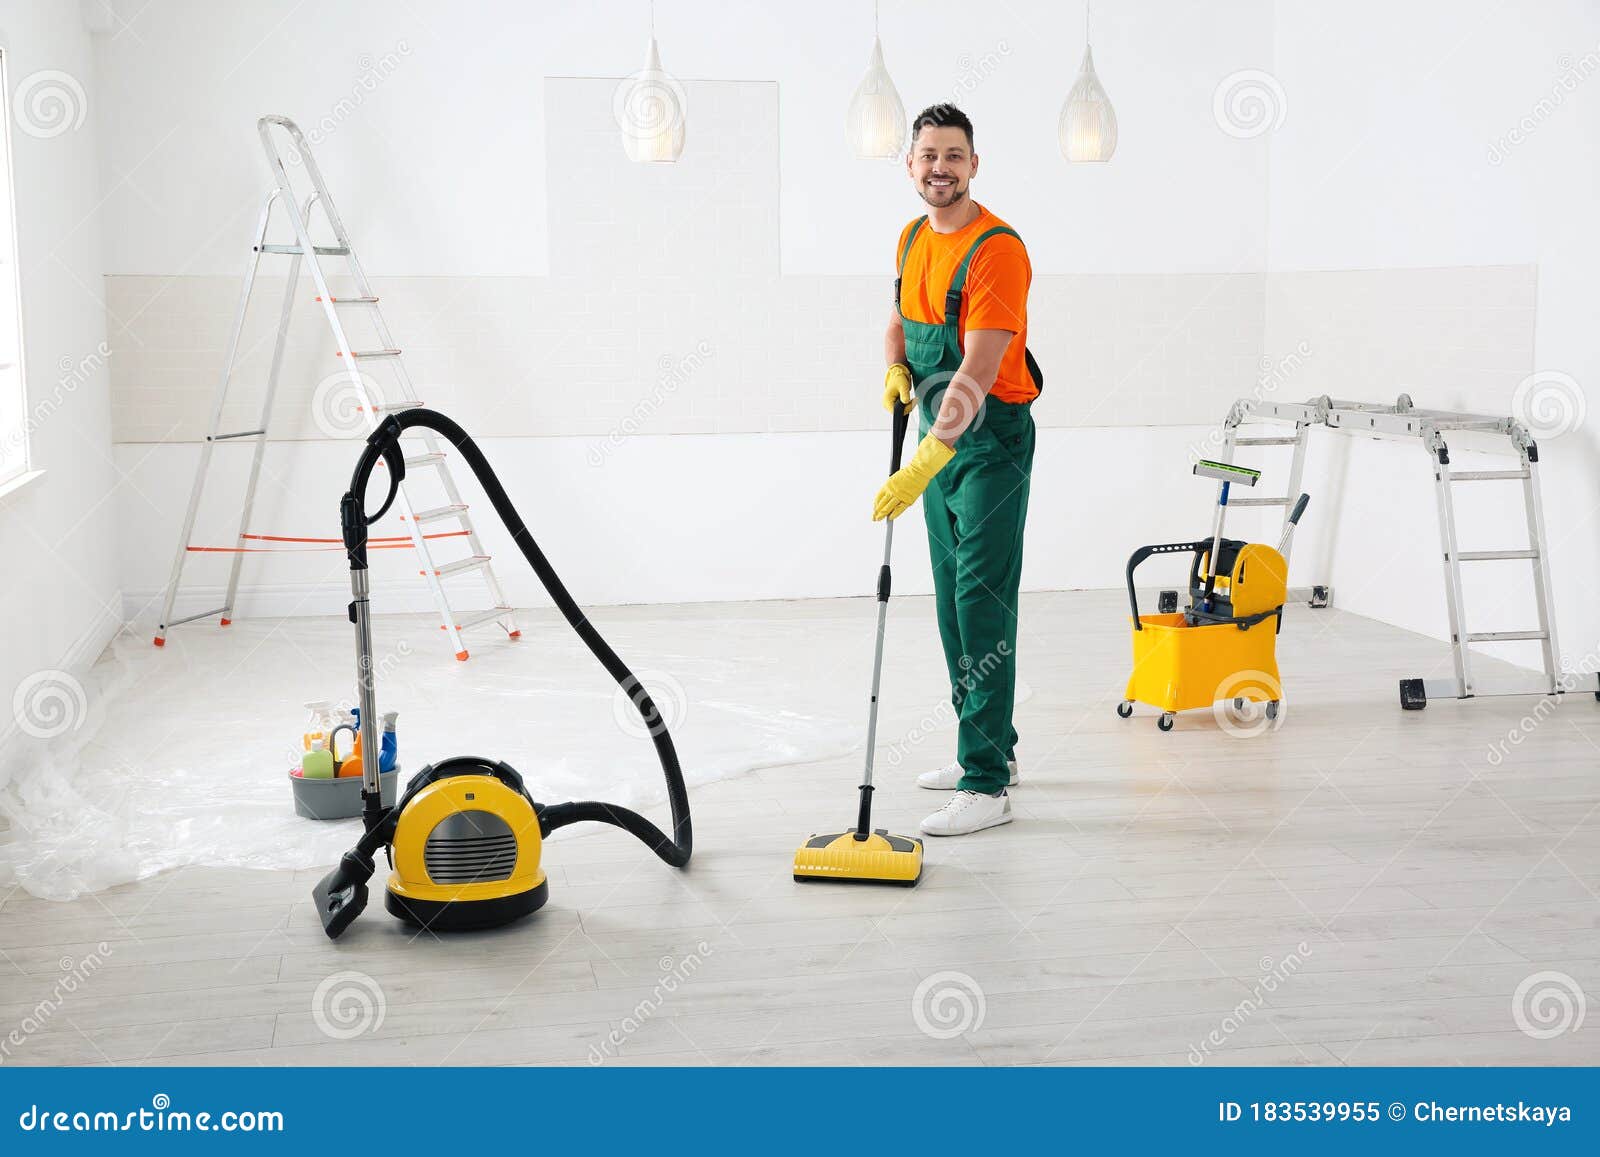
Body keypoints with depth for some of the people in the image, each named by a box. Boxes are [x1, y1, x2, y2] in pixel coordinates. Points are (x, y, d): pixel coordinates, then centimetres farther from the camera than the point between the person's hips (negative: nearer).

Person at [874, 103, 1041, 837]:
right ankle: (992, 748, 27)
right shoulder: (912, 241, 8)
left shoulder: (997, 250, -20)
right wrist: (896, 372, -1)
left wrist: (923, 463, -37)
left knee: (982, 603, -12)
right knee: (953, 602, 14)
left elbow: (978, 372, -28)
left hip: (992, 441, -9)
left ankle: (987, 785, -9)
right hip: (939, 436, 9)